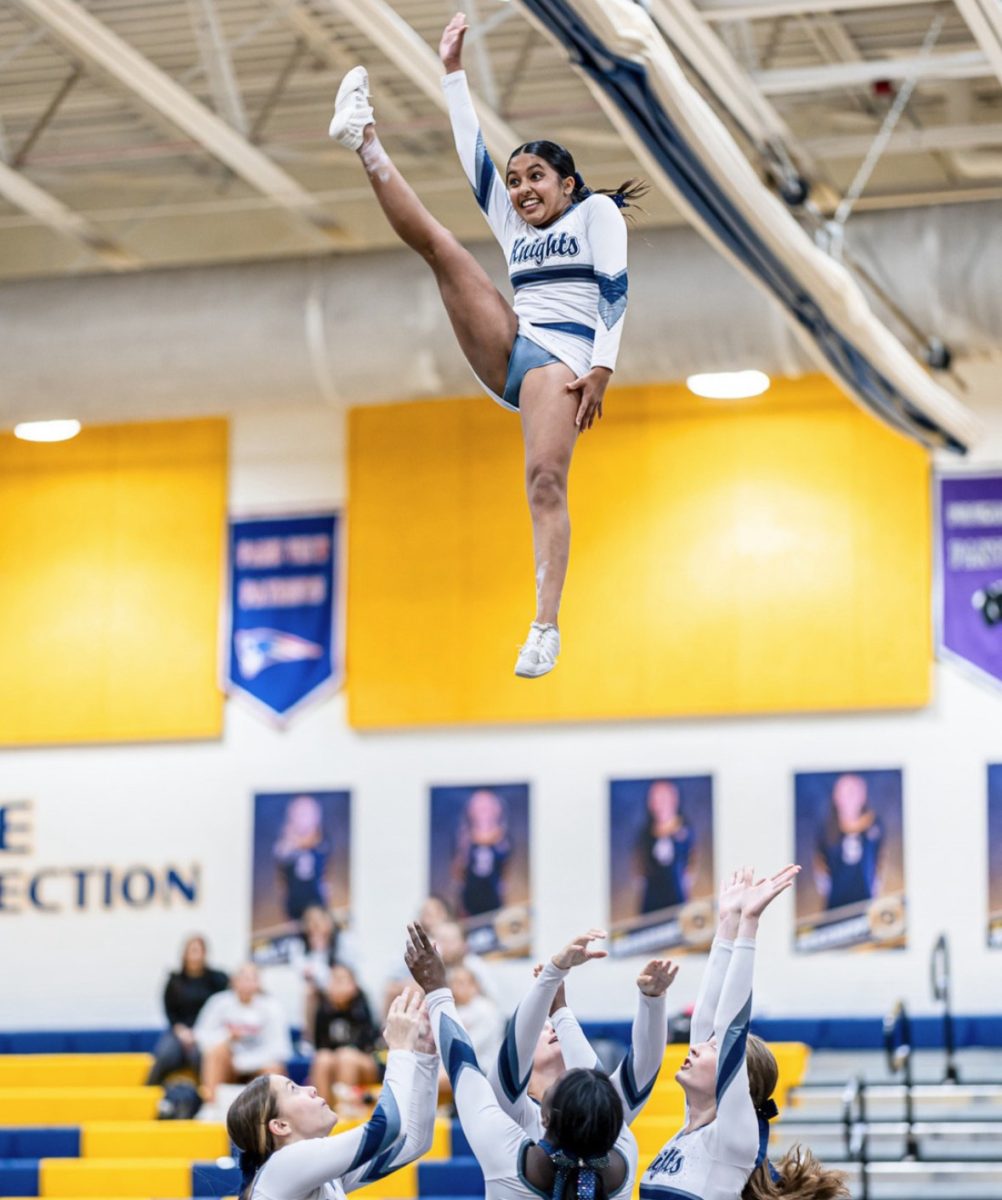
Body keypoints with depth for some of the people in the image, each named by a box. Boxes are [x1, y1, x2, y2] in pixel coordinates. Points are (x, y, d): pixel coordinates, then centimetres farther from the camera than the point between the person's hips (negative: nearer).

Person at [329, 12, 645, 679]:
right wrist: (454, 72, 26)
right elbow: (474, 154, 27)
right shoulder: (516, 228, 27)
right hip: (504, 353, 6)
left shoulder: (596, 211, 11)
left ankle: (547, 628, -33)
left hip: (561, 358, -6)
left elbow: (615, 292, -1)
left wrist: (601, 369, -13)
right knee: (437, 241, -5)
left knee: (546, 480, -26)